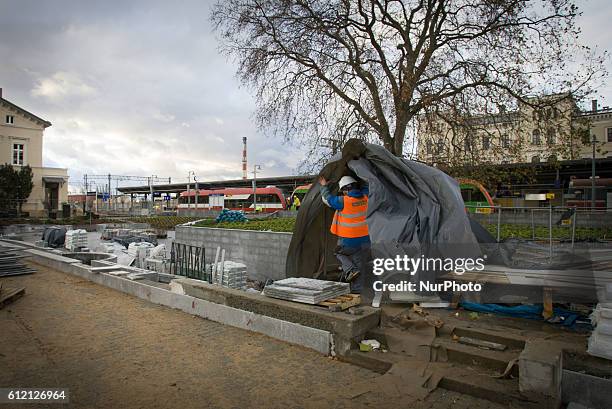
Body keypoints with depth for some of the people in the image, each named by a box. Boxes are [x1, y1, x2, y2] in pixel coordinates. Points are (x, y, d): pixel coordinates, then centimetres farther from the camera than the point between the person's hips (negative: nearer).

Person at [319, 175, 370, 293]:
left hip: (349, 241, -5)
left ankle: (350, 270, 3)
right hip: (365, 240, 5)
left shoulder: (344, 201, -15)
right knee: (360, 267, 13)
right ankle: (357, 291, 17)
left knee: (339, 252, 25)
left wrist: (324, 186, 18)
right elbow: (365, 187, 23)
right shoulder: (365, 197, -1)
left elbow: (327, 198, 1)